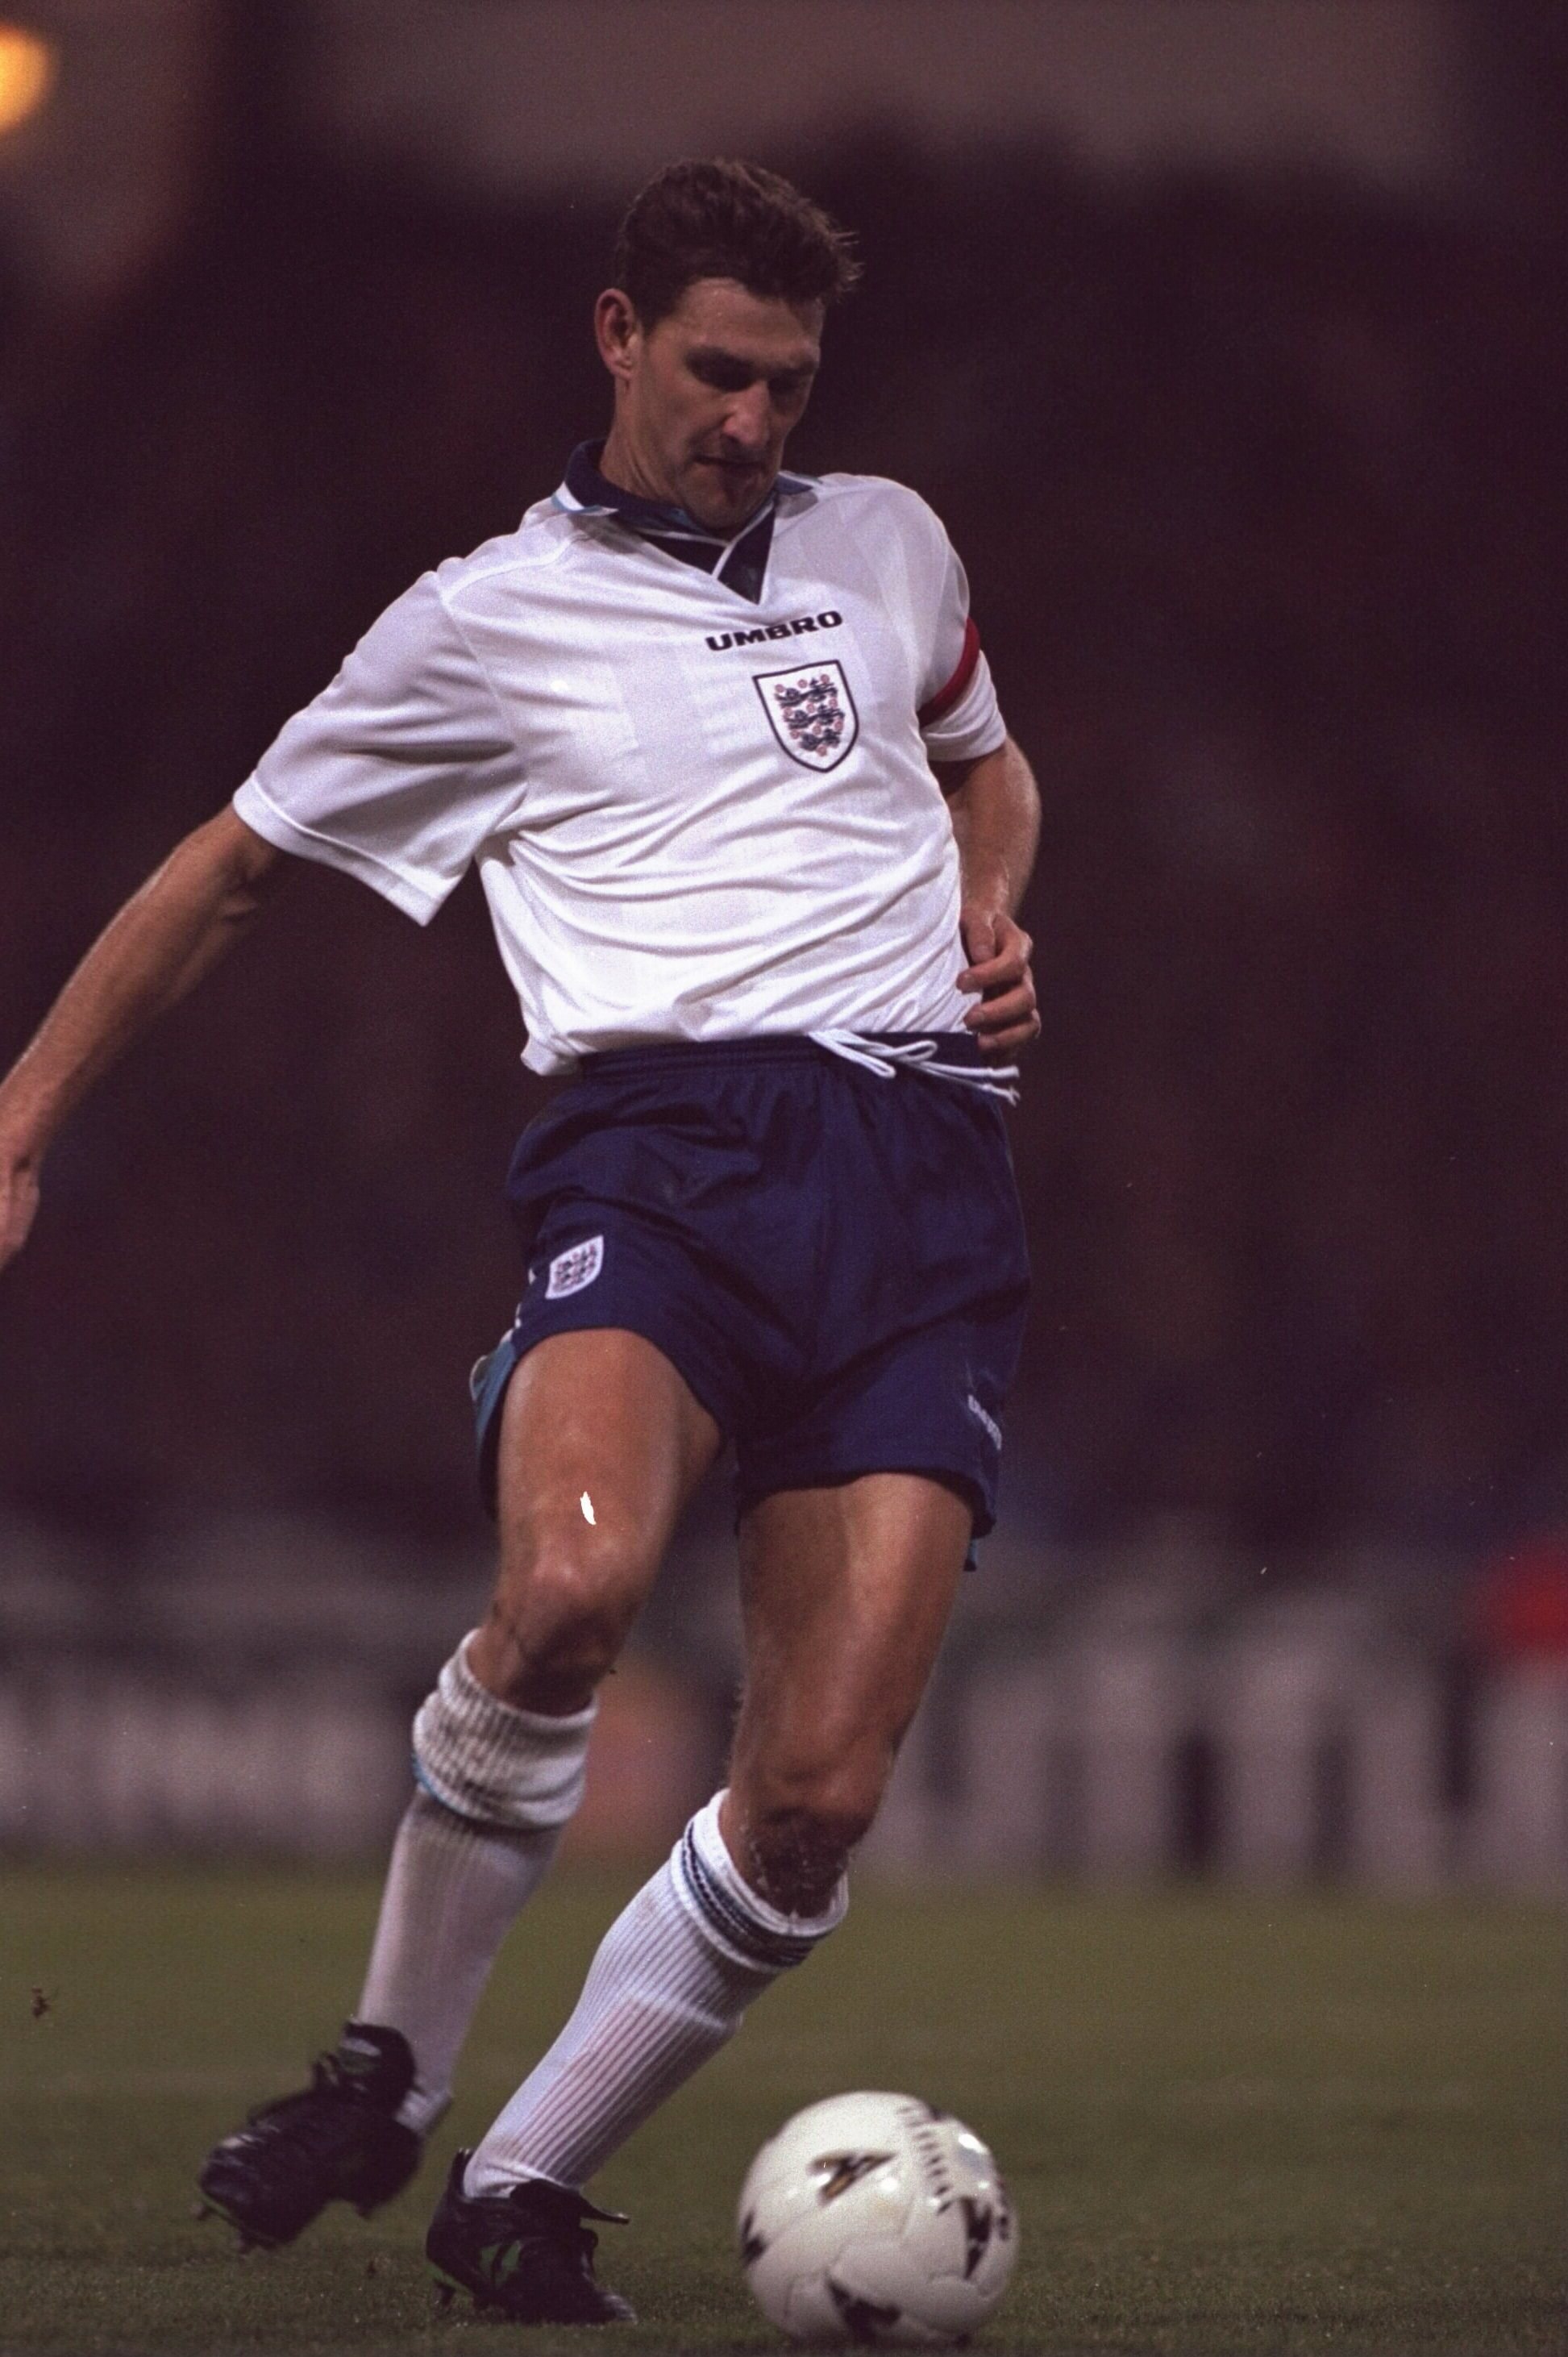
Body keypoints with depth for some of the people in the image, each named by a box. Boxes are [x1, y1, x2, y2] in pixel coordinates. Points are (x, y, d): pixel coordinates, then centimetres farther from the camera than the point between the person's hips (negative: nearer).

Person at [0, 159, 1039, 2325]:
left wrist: (994, 925, 18)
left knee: (817, 1802, -12)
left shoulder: (887, 544, 23)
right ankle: (389, 2074, -10)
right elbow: (227, 872, 20)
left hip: (919, 1162, 3)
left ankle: (526, 2187, 6)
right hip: (660, 1136, -3)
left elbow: (986, 764, 41)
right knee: (572, 1584, -33)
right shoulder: (490, 621, 12)